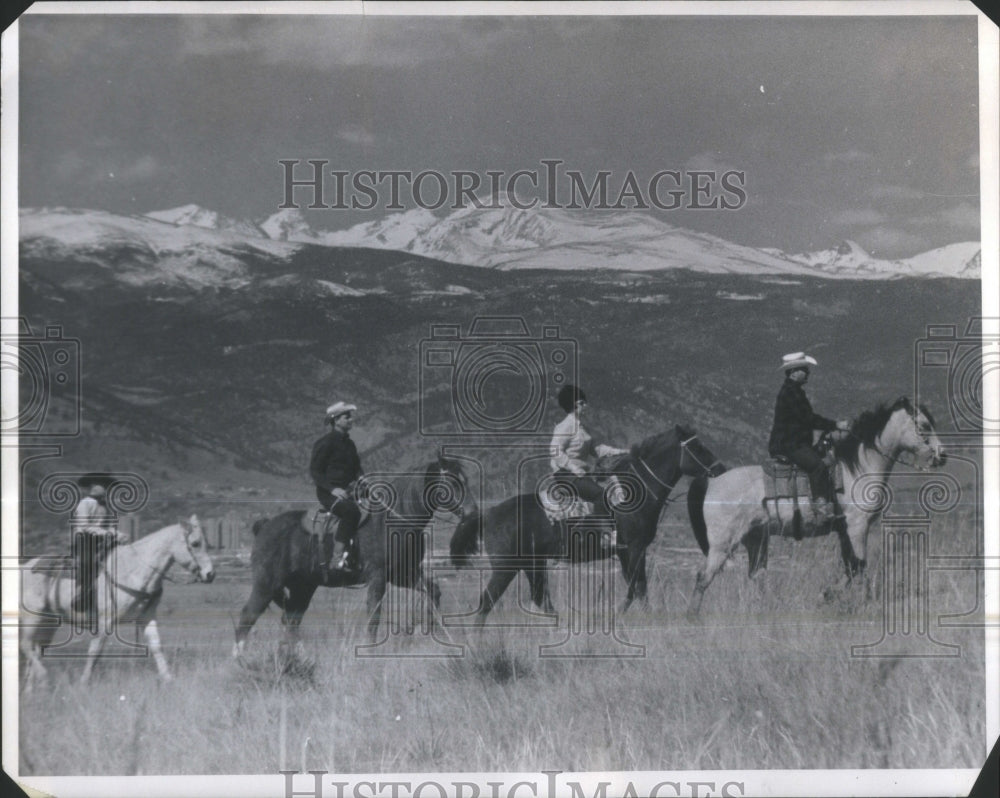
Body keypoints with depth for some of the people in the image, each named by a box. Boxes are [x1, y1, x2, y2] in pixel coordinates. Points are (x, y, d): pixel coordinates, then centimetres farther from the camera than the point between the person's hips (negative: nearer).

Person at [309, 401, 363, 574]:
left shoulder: (349, 444, 18)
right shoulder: (325, 443, -5)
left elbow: (357, 469, 26)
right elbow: (315, 471, -8)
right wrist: (332, 489, -19)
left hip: (346, 491, 8)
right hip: (328, 493, -8)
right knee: (351, 511, -33)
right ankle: (337, 557, -32)